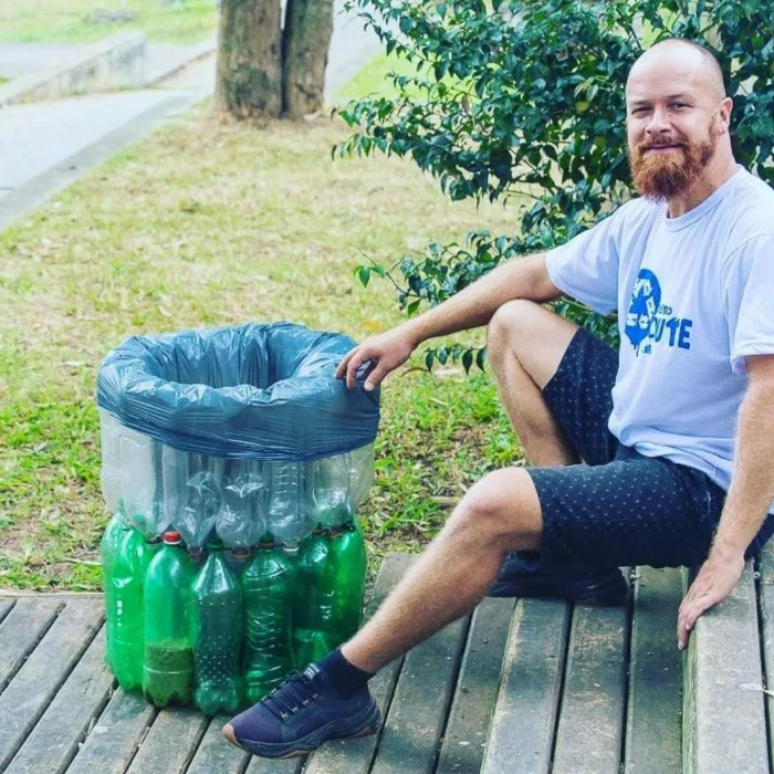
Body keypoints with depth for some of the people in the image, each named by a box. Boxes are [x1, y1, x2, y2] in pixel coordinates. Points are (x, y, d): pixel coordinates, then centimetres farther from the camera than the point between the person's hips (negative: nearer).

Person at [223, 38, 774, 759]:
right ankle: (577, 557, 13)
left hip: (705, 489, -9)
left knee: (496, 502, -28)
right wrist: (410, 331, 14)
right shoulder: (647, 218, 5)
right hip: (636, 435, 10)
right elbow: (537, 274, 18)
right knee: (513, 324, 18)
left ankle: (339, 686, -13)